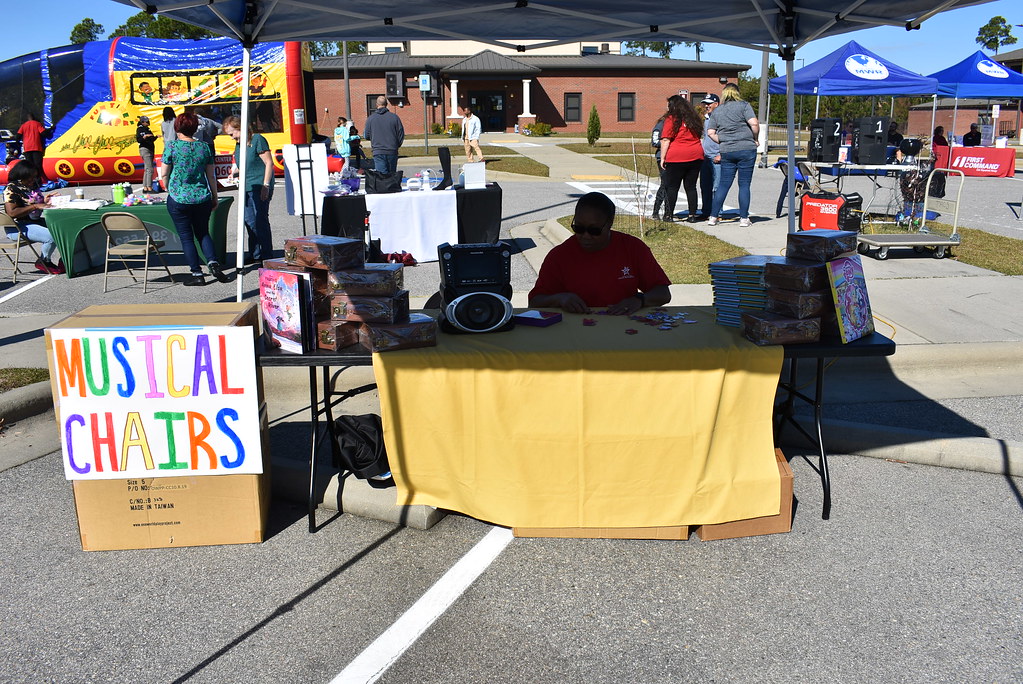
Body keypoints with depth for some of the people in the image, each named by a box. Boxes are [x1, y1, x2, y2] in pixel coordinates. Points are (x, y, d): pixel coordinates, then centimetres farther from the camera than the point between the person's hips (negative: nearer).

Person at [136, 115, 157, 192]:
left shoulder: (147, 129, 19)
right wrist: (145, 136, -30)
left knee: (146, 170, 8)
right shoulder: (140, 129, -7)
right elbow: (138, 140, -16)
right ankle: (149, 188, -17)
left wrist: (156, 137, 15)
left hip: (149, 150, 9)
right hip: (144, 149, -9)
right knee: (150, 169, -15)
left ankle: (145, 188, 9)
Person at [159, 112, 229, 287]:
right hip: (202, 198, 3)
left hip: (179, 199, -3)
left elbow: (164, 175, -1)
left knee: (186, 237, 6)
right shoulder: (204, 147, 2)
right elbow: (211, 176, 7)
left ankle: (197, 274, 6)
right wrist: (214, 197, 18)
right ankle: (213, 262, -2)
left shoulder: (172, 146, -7)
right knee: (203, 233, 18)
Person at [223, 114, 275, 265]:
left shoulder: (258, 140, -8)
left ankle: (267, 256, -1)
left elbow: (269, 163, -11)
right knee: (249, 221, 8)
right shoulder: (238, 145, 16)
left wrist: (265, 185, -16)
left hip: (260, 187, -8)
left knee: (260, 221, -7)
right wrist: (234, 172, 7)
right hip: (246, 188, 8)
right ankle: (255, 255, 17)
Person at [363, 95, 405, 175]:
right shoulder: (394, 117, -1)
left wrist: (364, 129, 27)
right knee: (392, 175, 11)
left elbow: (366, 136, 4)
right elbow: (401, 134, 2)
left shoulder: (370, 118, -1)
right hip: (392, 151, 1)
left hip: (378, 152, -1)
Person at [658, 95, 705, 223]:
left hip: (676, 158, -5)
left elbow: (665, 140, -8)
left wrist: (662, 158, -6)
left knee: (672, 187, 2)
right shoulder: (694, 119, 15)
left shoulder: (671, 120, -4)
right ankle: (692, 215, 7)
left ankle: (669, 215, 2)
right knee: (691, 187, 9)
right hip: (696, 157, 5)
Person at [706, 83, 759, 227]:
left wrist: (723, 142, 14)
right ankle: (744, 218, 2)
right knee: (744, 184, 0)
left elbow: (710, 133, 7)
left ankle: (713, 217, 7)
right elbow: (754, 123, -12)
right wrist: (755, 139, 2)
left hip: (726, 151, 4)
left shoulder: (717, 111, 11)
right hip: (746, 149, -4)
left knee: (724, 184, 9)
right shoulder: (743, 105, -2)